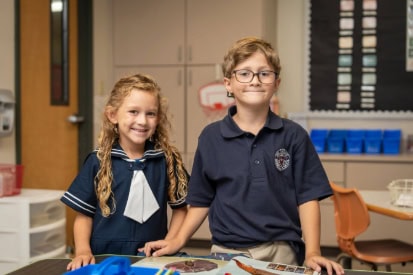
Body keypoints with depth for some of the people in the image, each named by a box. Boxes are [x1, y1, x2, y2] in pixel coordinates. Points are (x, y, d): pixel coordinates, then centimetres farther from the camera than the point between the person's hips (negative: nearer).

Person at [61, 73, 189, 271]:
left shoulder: (167, 159, 3)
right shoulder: (98, 161, 0)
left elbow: (180, 208, 11)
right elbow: (84, 214, 5)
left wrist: (169, 246, -1)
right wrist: (83, 251, -9)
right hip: (105, 260, -1)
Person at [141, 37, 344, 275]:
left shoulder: (294, 135, -1)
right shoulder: (211, 137, 1)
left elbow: (307, 197, -2)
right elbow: (201, 200, 7)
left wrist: (312, 252, -12)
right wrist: (178, 241, -3)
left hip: (280, 252, 0)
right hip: (226, 252, 1)